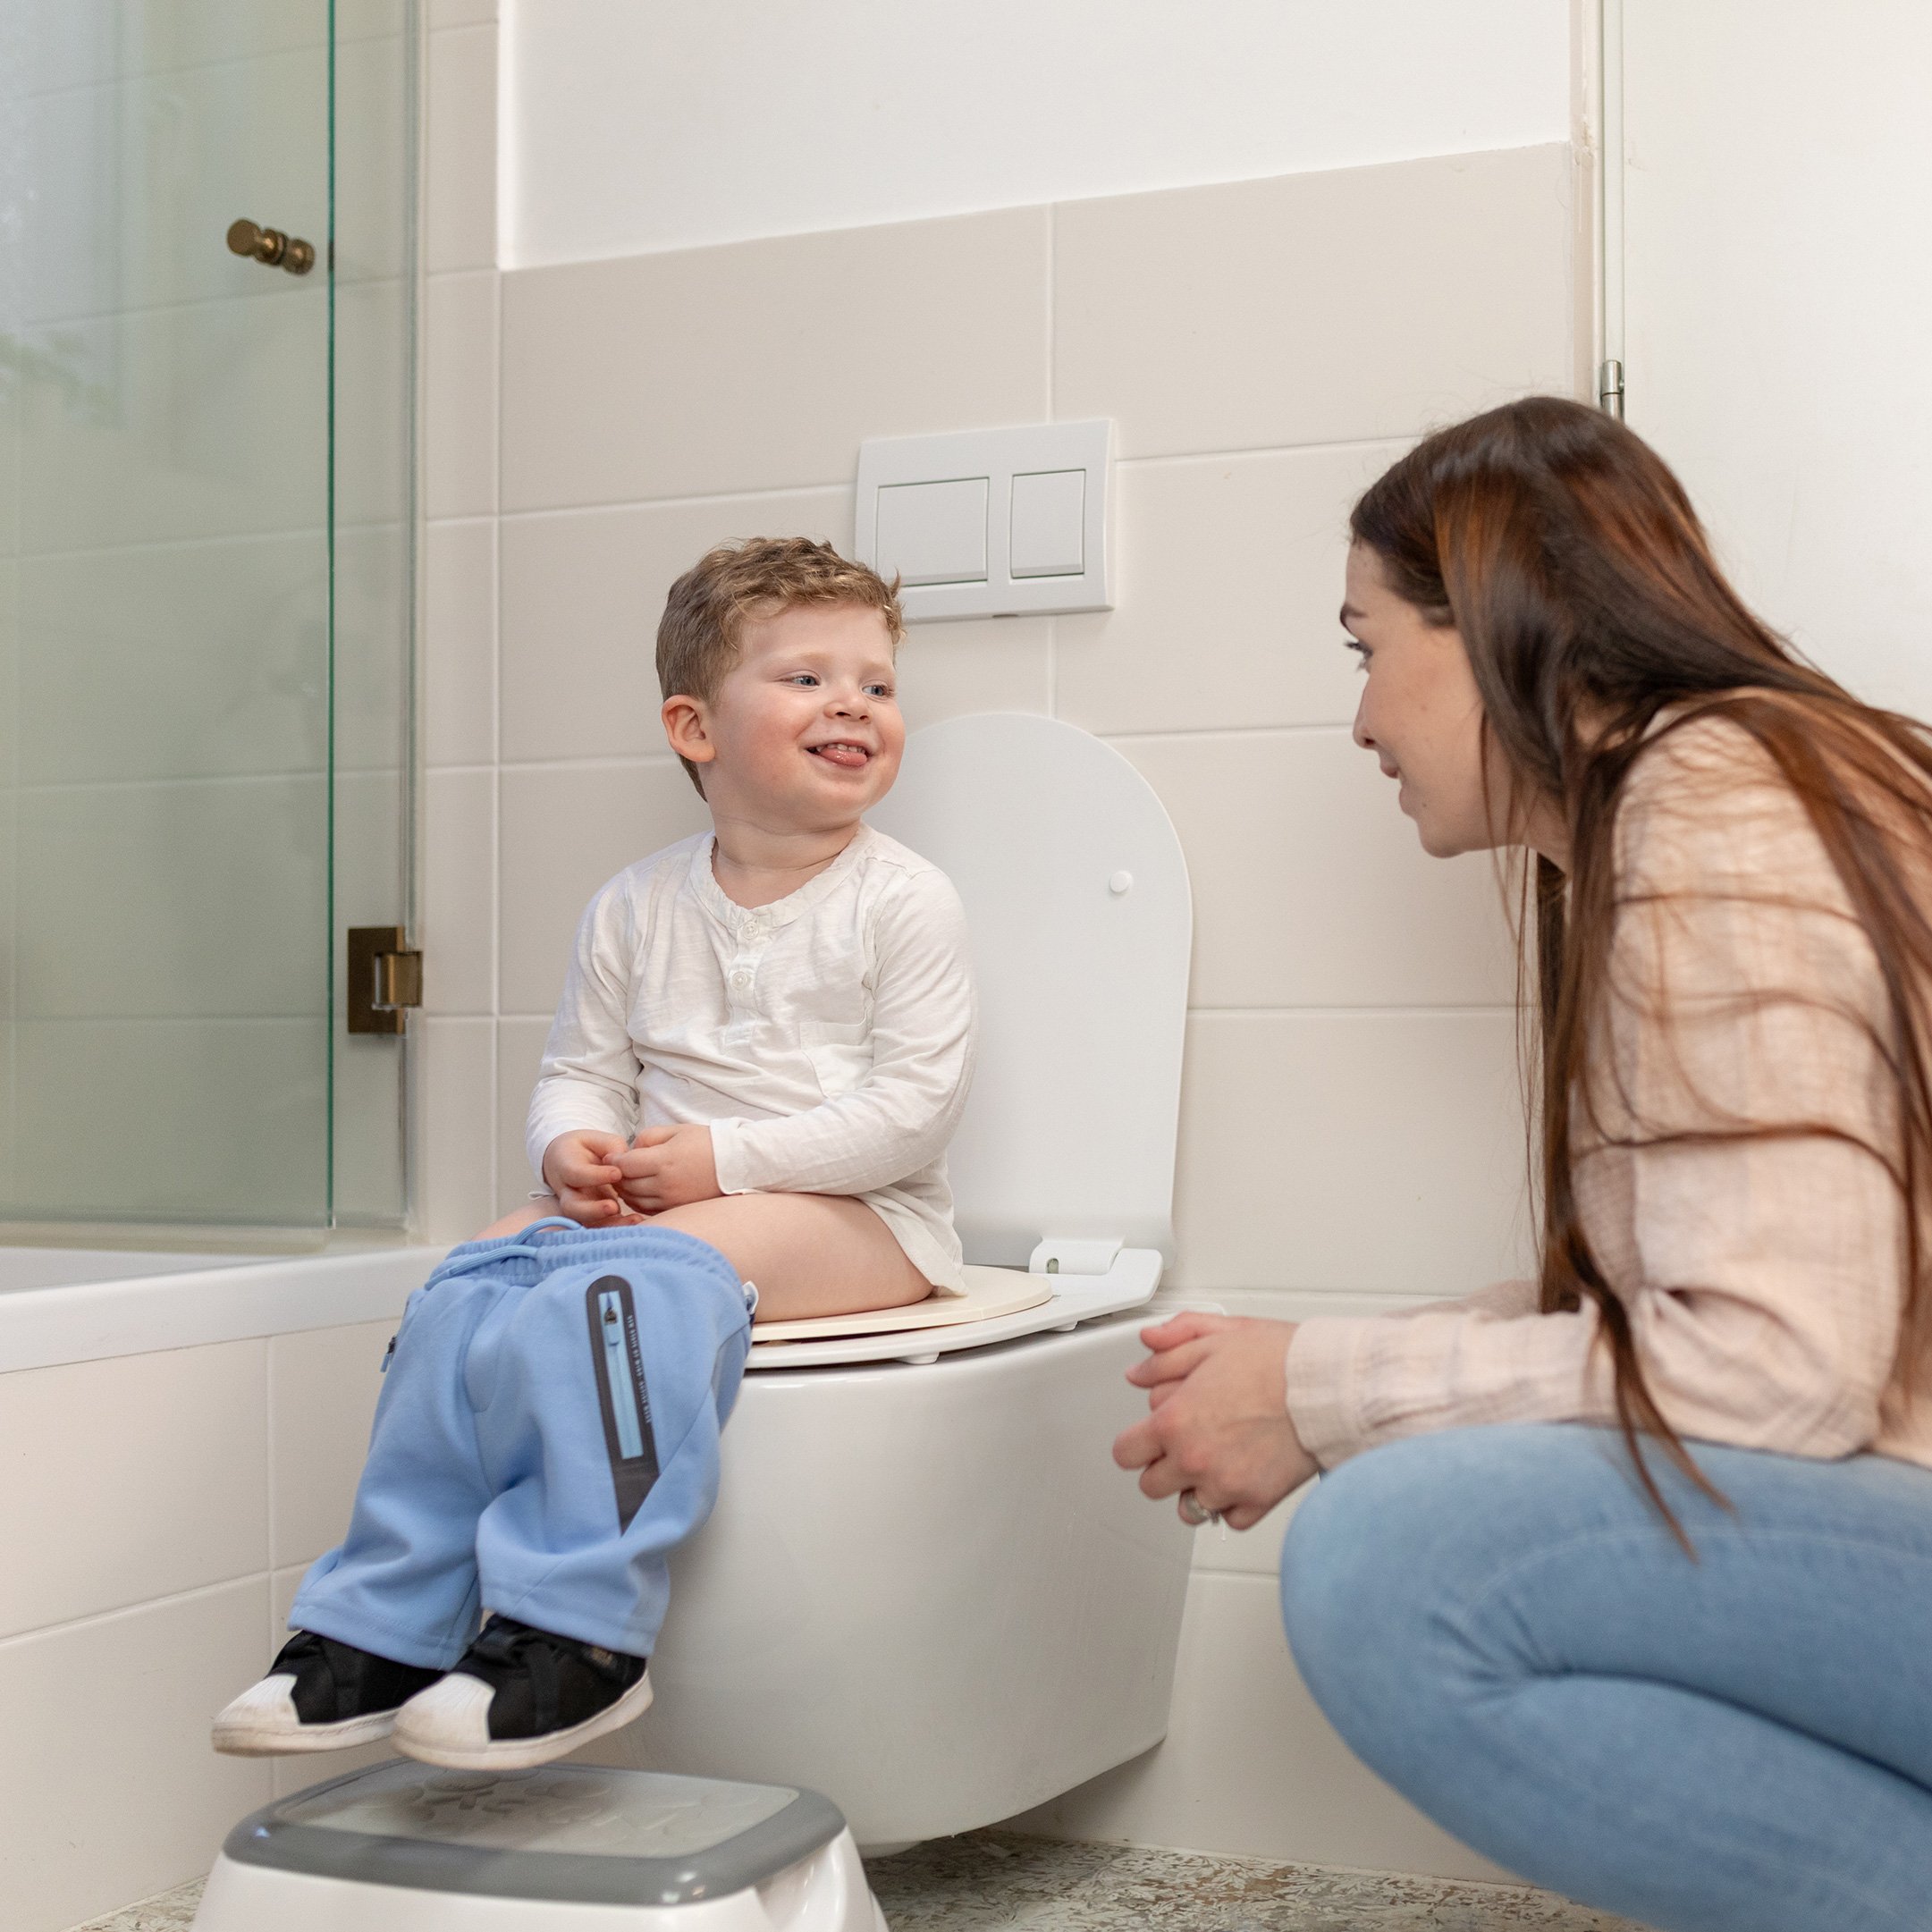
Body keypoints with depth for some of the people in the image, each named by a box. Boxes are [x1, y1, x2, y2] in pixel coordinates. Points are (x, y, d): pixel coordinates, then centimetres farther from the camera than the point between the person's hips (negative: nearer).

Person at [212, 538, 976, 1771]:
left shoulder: (903, 903, -3)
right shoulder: (636, 909, 11)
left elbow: (915, 1104, -10)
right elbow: (582, 1067, 16)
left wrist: (725, 1156, -16)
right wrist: (572, 1148, -10)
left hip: (857, 1215, -5)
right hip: (646, 1201, 5)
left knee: (644, 1277, -33)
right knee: (473, 1285, -18)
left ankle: (579, 1626, -32)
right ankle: (385, 1626, -13)